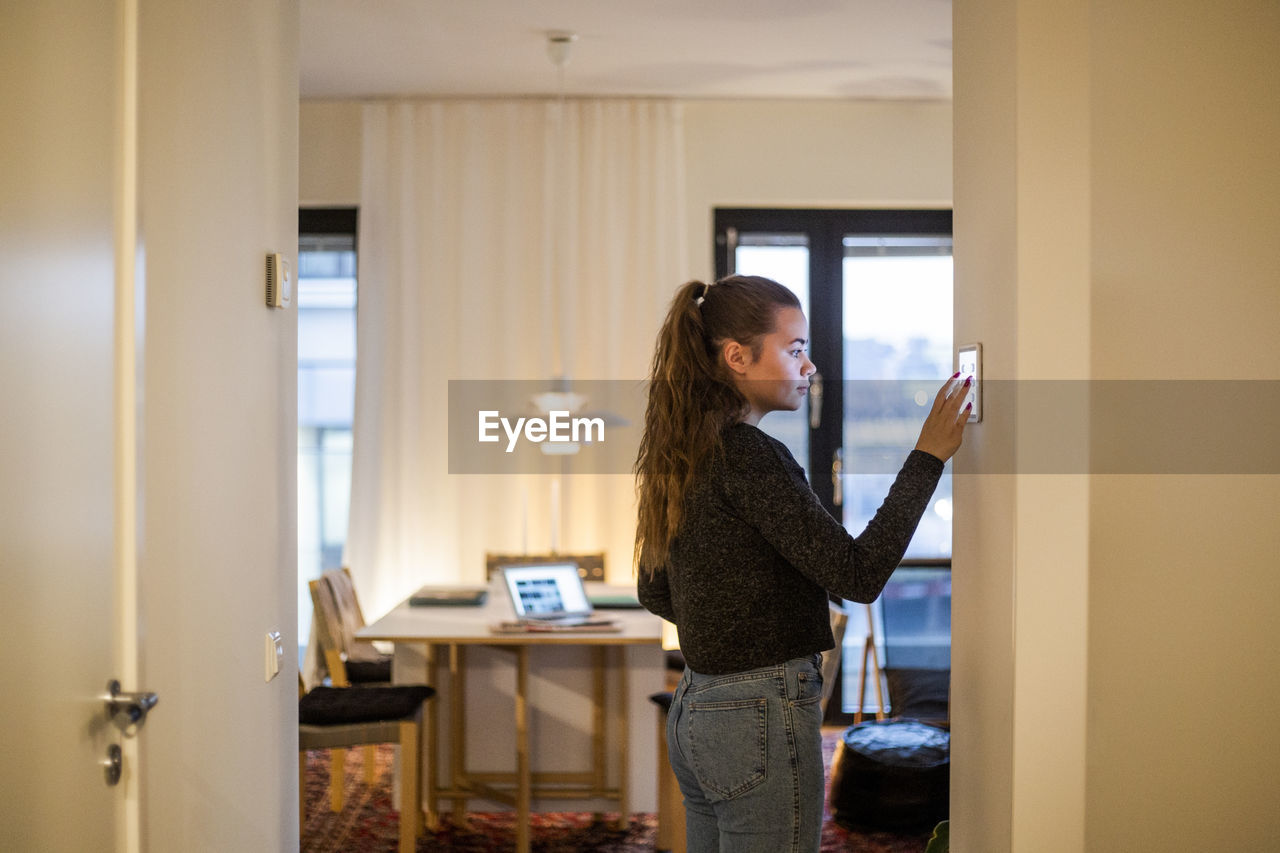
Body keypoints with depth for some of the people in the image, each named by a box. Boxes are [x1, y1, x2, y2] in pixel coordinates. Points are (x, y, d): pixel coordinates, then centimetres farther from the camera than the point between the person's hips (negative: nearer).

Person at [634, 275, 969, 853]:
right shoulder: (747, 456, -18)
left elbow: (654, 594, 17)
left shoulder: (684, 452, 8)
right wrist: (928, 456, -17)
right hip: (760, 718, -9)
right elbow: (857, 574, -21)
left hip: (695, 711, 9)